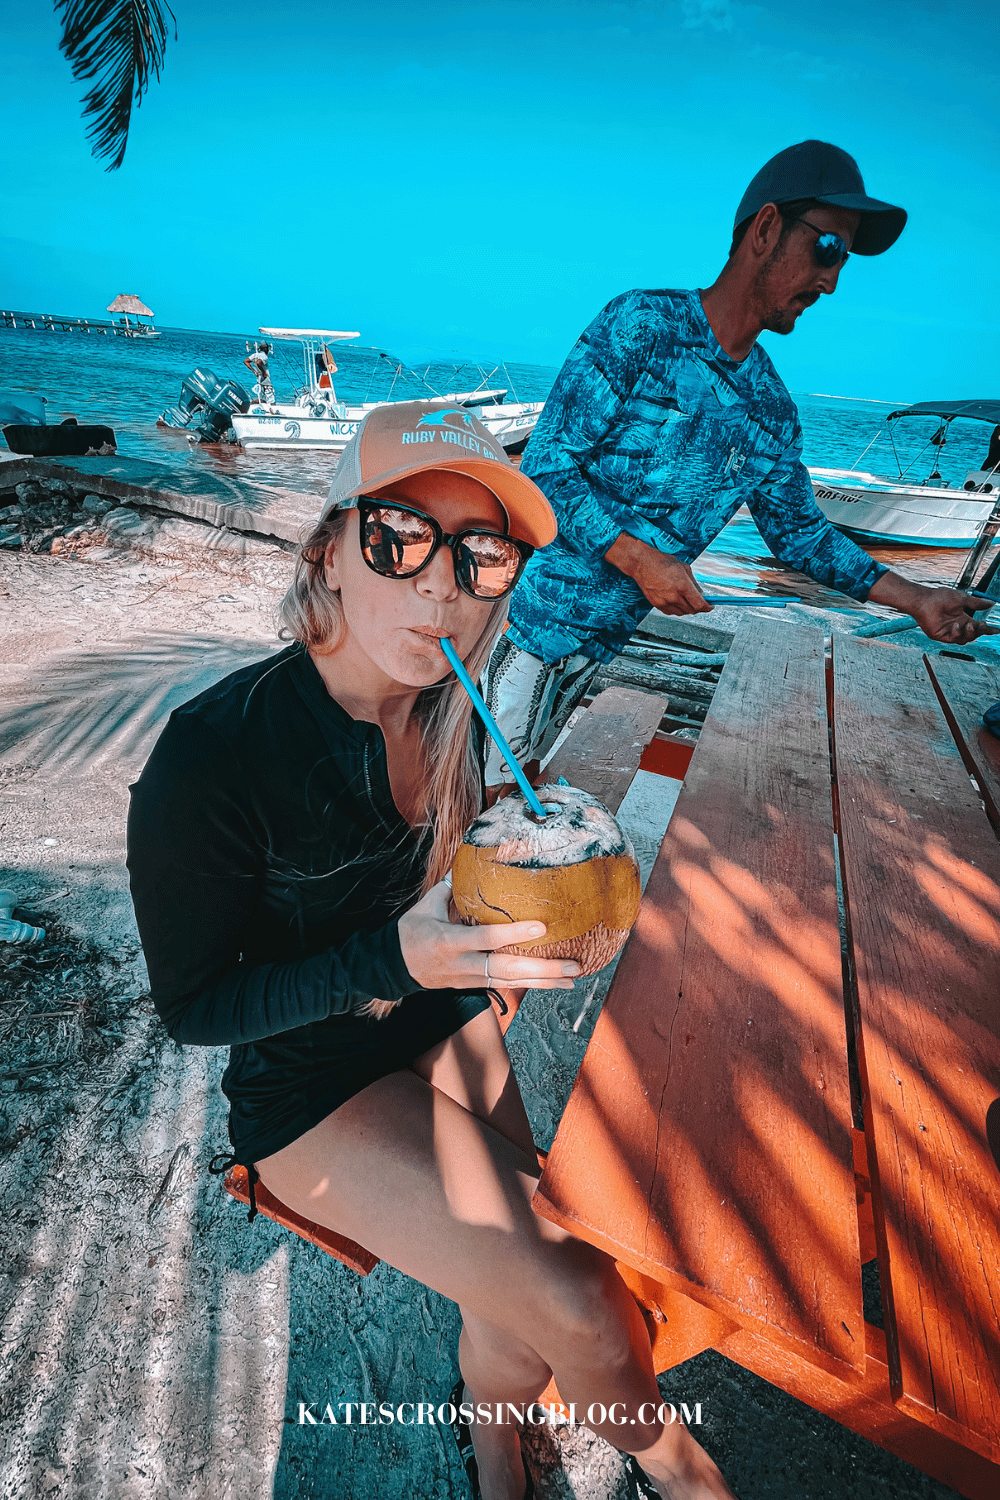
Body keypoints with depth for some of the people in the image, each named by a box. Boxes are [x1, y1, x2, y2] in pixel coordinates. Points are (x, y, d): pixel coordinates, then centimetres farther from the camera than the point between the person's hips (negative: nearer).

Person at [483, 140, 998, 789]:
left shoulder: (773, 411, 8)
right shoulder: (640, 327, -11)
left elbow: (799, 528, 17)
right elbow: (546, 469, -15)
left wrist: (914, 598, 11)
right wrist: (640, 559, -24)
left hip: (604, 639, 5)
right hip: (532, 611, -5)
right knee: (483, 790, 6)